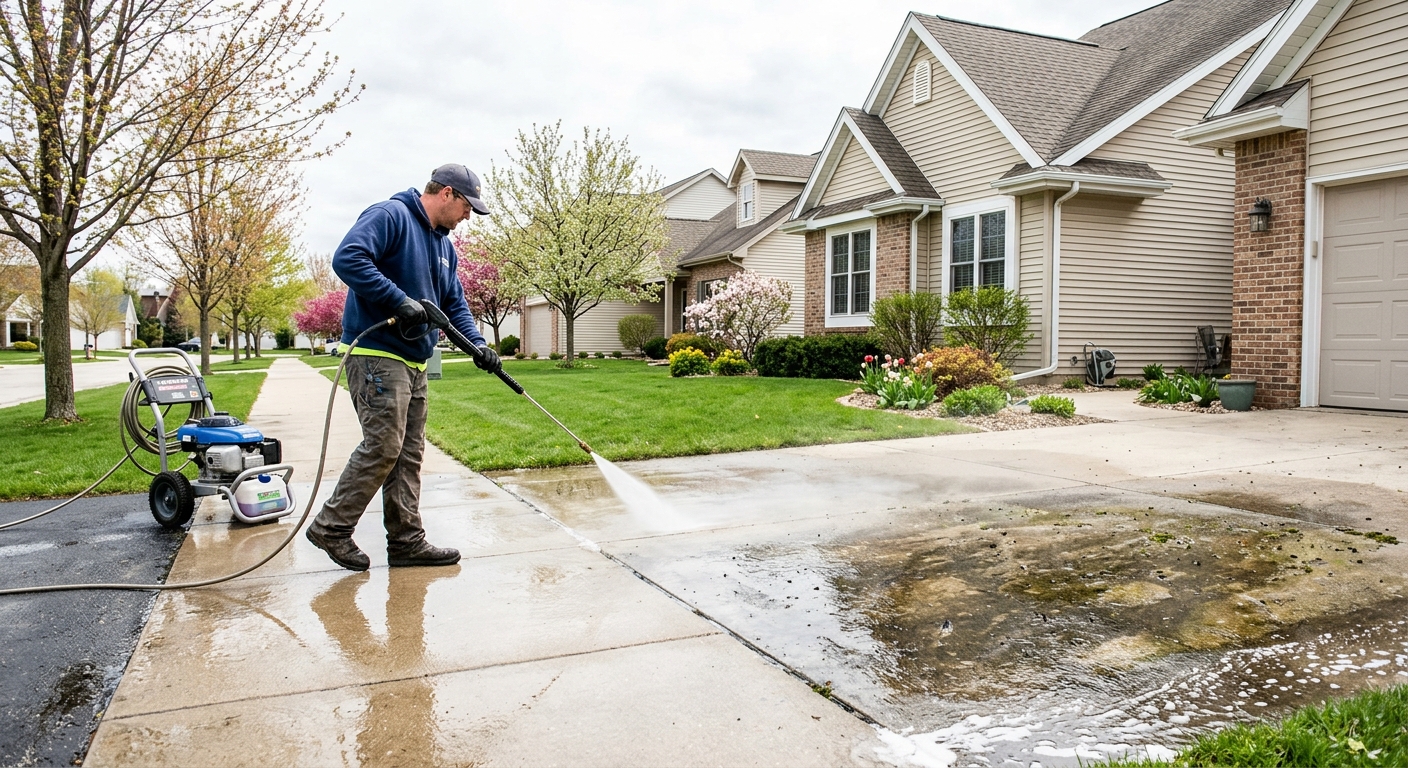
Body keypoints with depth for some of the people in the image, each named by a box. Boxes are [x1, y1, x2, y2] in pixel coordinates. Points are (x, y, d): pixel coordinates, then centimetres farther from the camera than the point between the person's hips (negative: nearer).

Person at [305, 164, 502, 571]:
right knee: (383, 446, -12)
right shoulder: (390, 216, -9)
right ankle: (331, 528, 3)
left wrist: (477, 343, 3)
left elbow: (454, 304, 19)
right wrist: (400, 300, -25)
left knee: (409, 454, 9)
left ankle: (407, 541, 15)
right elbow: (347, 258, -23)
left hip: (413, 363, 10)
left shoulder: (444, 245, 18)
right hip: (376, 354, -10)